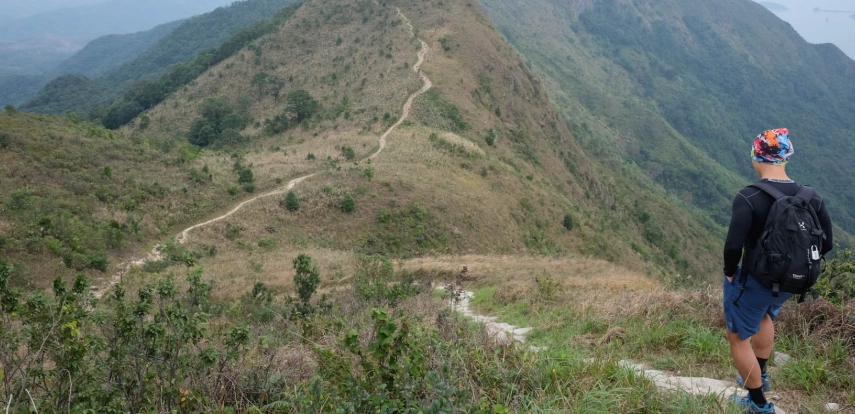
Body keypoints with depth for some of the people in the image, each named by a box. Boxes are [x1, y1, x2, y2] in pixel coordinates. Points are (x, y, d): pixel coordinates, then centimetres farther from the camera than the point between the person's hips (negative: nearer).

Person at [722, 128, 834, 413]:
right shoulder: (813, 199, -9)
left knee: (738, 337, 17)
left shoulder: (748, 198, -25)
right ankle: (760, 375, 51)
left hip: (755, 280, -6)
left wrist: (730, 272, -8)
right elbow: (825, 245, -2)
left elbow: (733, 245, -28)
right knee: (764, 315, 37)